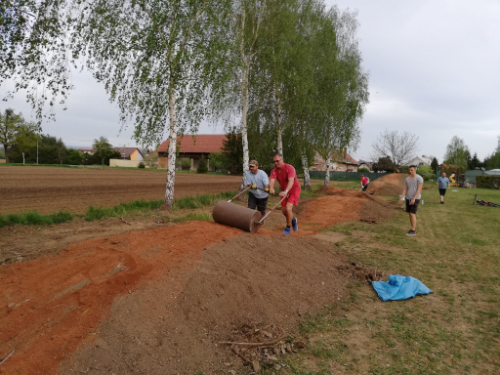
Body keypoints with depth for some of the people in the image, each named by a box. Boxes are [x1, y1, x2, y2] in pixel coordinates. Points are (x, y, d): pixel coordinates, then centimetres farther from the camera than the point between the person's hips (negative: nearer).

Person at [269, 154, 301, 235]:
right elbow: (272, 181, -30)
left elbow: (291, 181, -40)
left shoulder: (289, 168, -26)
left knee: (288, 208, -20)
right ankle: (293, 220, 41)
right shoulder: (274, 171, -12)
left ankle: (288, 228, 0)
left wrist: (285, 191, -57)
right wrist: (271, 188, -54)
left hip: (294, 190, -6)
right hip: (284, 191, 6)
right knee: (283, 211, 7)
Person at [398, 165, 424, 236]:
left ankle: (413, 231, -6)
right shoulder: (407, 179, 7)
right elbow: (405, 190, 7)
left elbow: (419, 189, -19)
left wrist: (414, 199, -27)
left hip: (415, 199, -7)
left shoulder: (419, 178, -14)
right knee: (410, 214, 9)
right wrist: (401, 198, -6)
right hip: (408, 199, 7)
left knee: (412, 214, -12)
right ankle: (413, 229, 19)